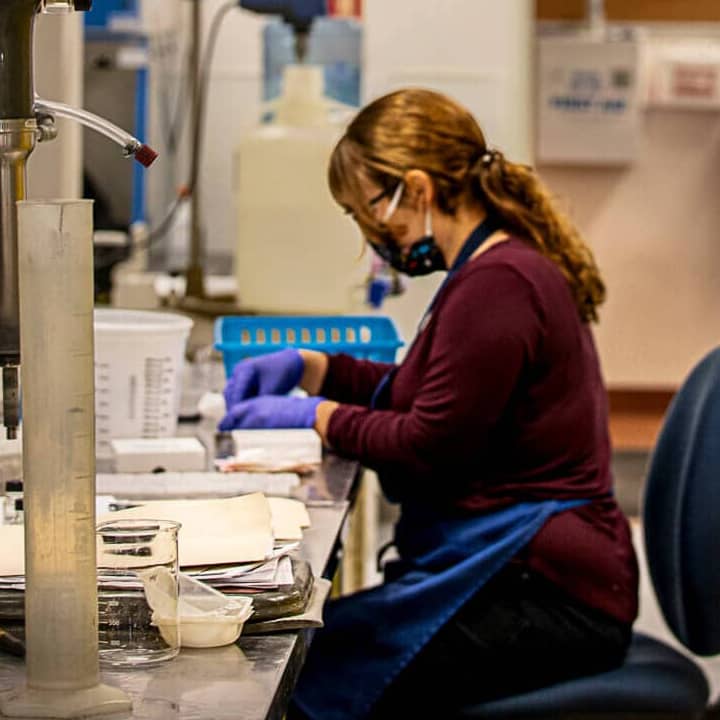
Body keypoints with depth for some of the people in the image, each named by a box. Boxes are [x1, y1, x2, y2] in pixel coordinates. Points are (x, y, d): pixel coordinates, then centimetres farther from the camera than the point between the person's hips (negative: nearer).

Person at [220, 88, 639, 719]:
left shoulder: (497, 284, -17)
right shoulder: (508, 265, 17)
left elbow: (429, 448, -17)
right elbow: (429, 393, 29)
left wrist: (318, 417, -3)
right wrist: (309, 366, 20)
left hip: (545, 595, -11)